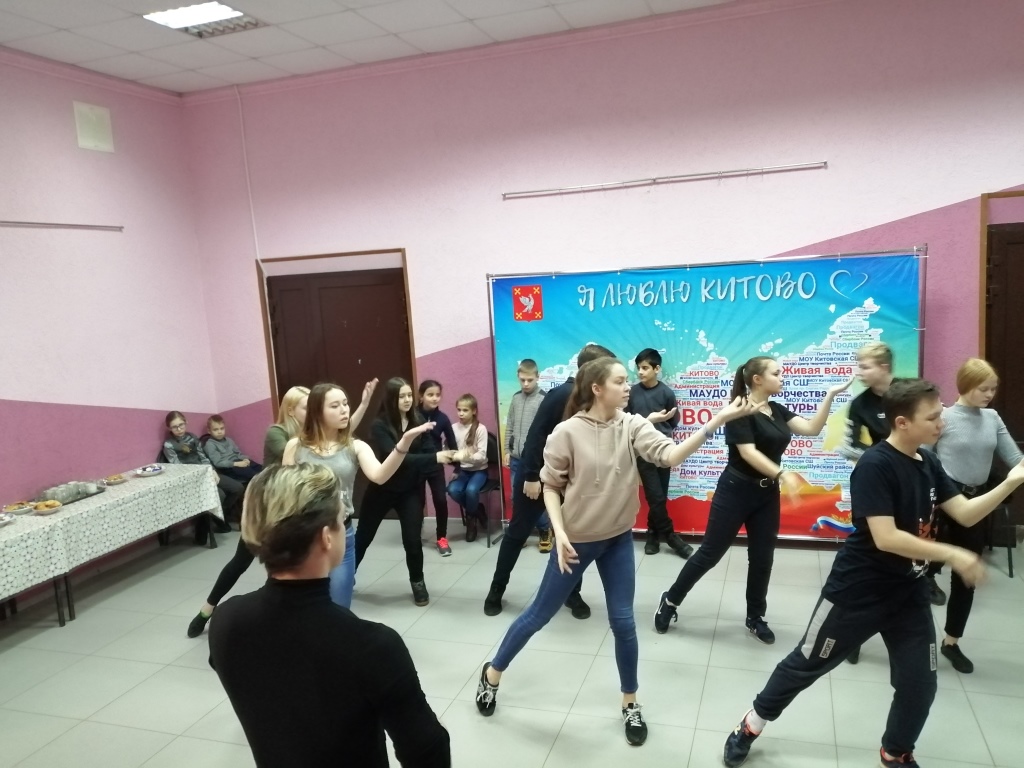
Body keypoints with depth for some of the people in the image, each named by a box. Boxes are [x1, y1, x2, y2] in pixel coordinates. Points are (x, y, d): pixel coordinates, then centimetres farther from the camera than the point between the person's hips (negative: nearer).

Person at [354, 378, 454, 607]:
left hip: (409, 491, 2)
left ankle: (417, 583, 23)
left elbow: (430, 451, -6)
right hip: (381, 490, -2)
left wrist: (449, 456, -28)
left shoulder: (418, 422, -5)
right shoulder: (380, 426, -18)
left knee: (412, 540, -2)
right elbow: (394, 456, -30)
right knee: (363, 536, 13)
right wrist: (434, 458, -38)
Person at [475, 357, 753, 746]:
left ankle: (630, 704, 31)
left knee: (623, 623, 9)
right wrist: (559, 531, -19)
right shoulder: (567, 433, -18)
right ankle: (492, 673, 34)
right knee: (540, 615, 11)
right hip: (576, 539, -3)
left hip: (618, 539, 3)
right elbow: (550, 485, -8)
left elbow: (670, 455, -24)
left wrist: (715, 421, -35)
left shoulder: (632, 426, -9)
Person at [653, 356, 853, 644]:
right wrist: (782, 474, -32)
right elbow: (748, 452, -22)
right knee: (710, 553, 1)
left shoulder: (778, 410, 7)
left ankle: (755, 618, 29)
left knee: (762, 557, 12)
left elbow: (812, 429, 0)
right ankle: (670, 600, 17)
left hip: (767, 494, 7)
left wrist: (830, 395, -6)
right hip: (736, 492, -7)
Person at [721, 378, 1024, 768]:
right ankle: (751, 724, 27)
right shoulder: (874, 466, -24)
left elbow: (966, 514, 1)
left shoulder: (928, 463, 2)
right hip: (857, 592, -7)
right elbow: (885, 538, -29)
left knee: (920, 682, 10)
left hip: (909, 593, 7)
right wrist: (951, 555, -25)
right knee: (807, 663, 7)